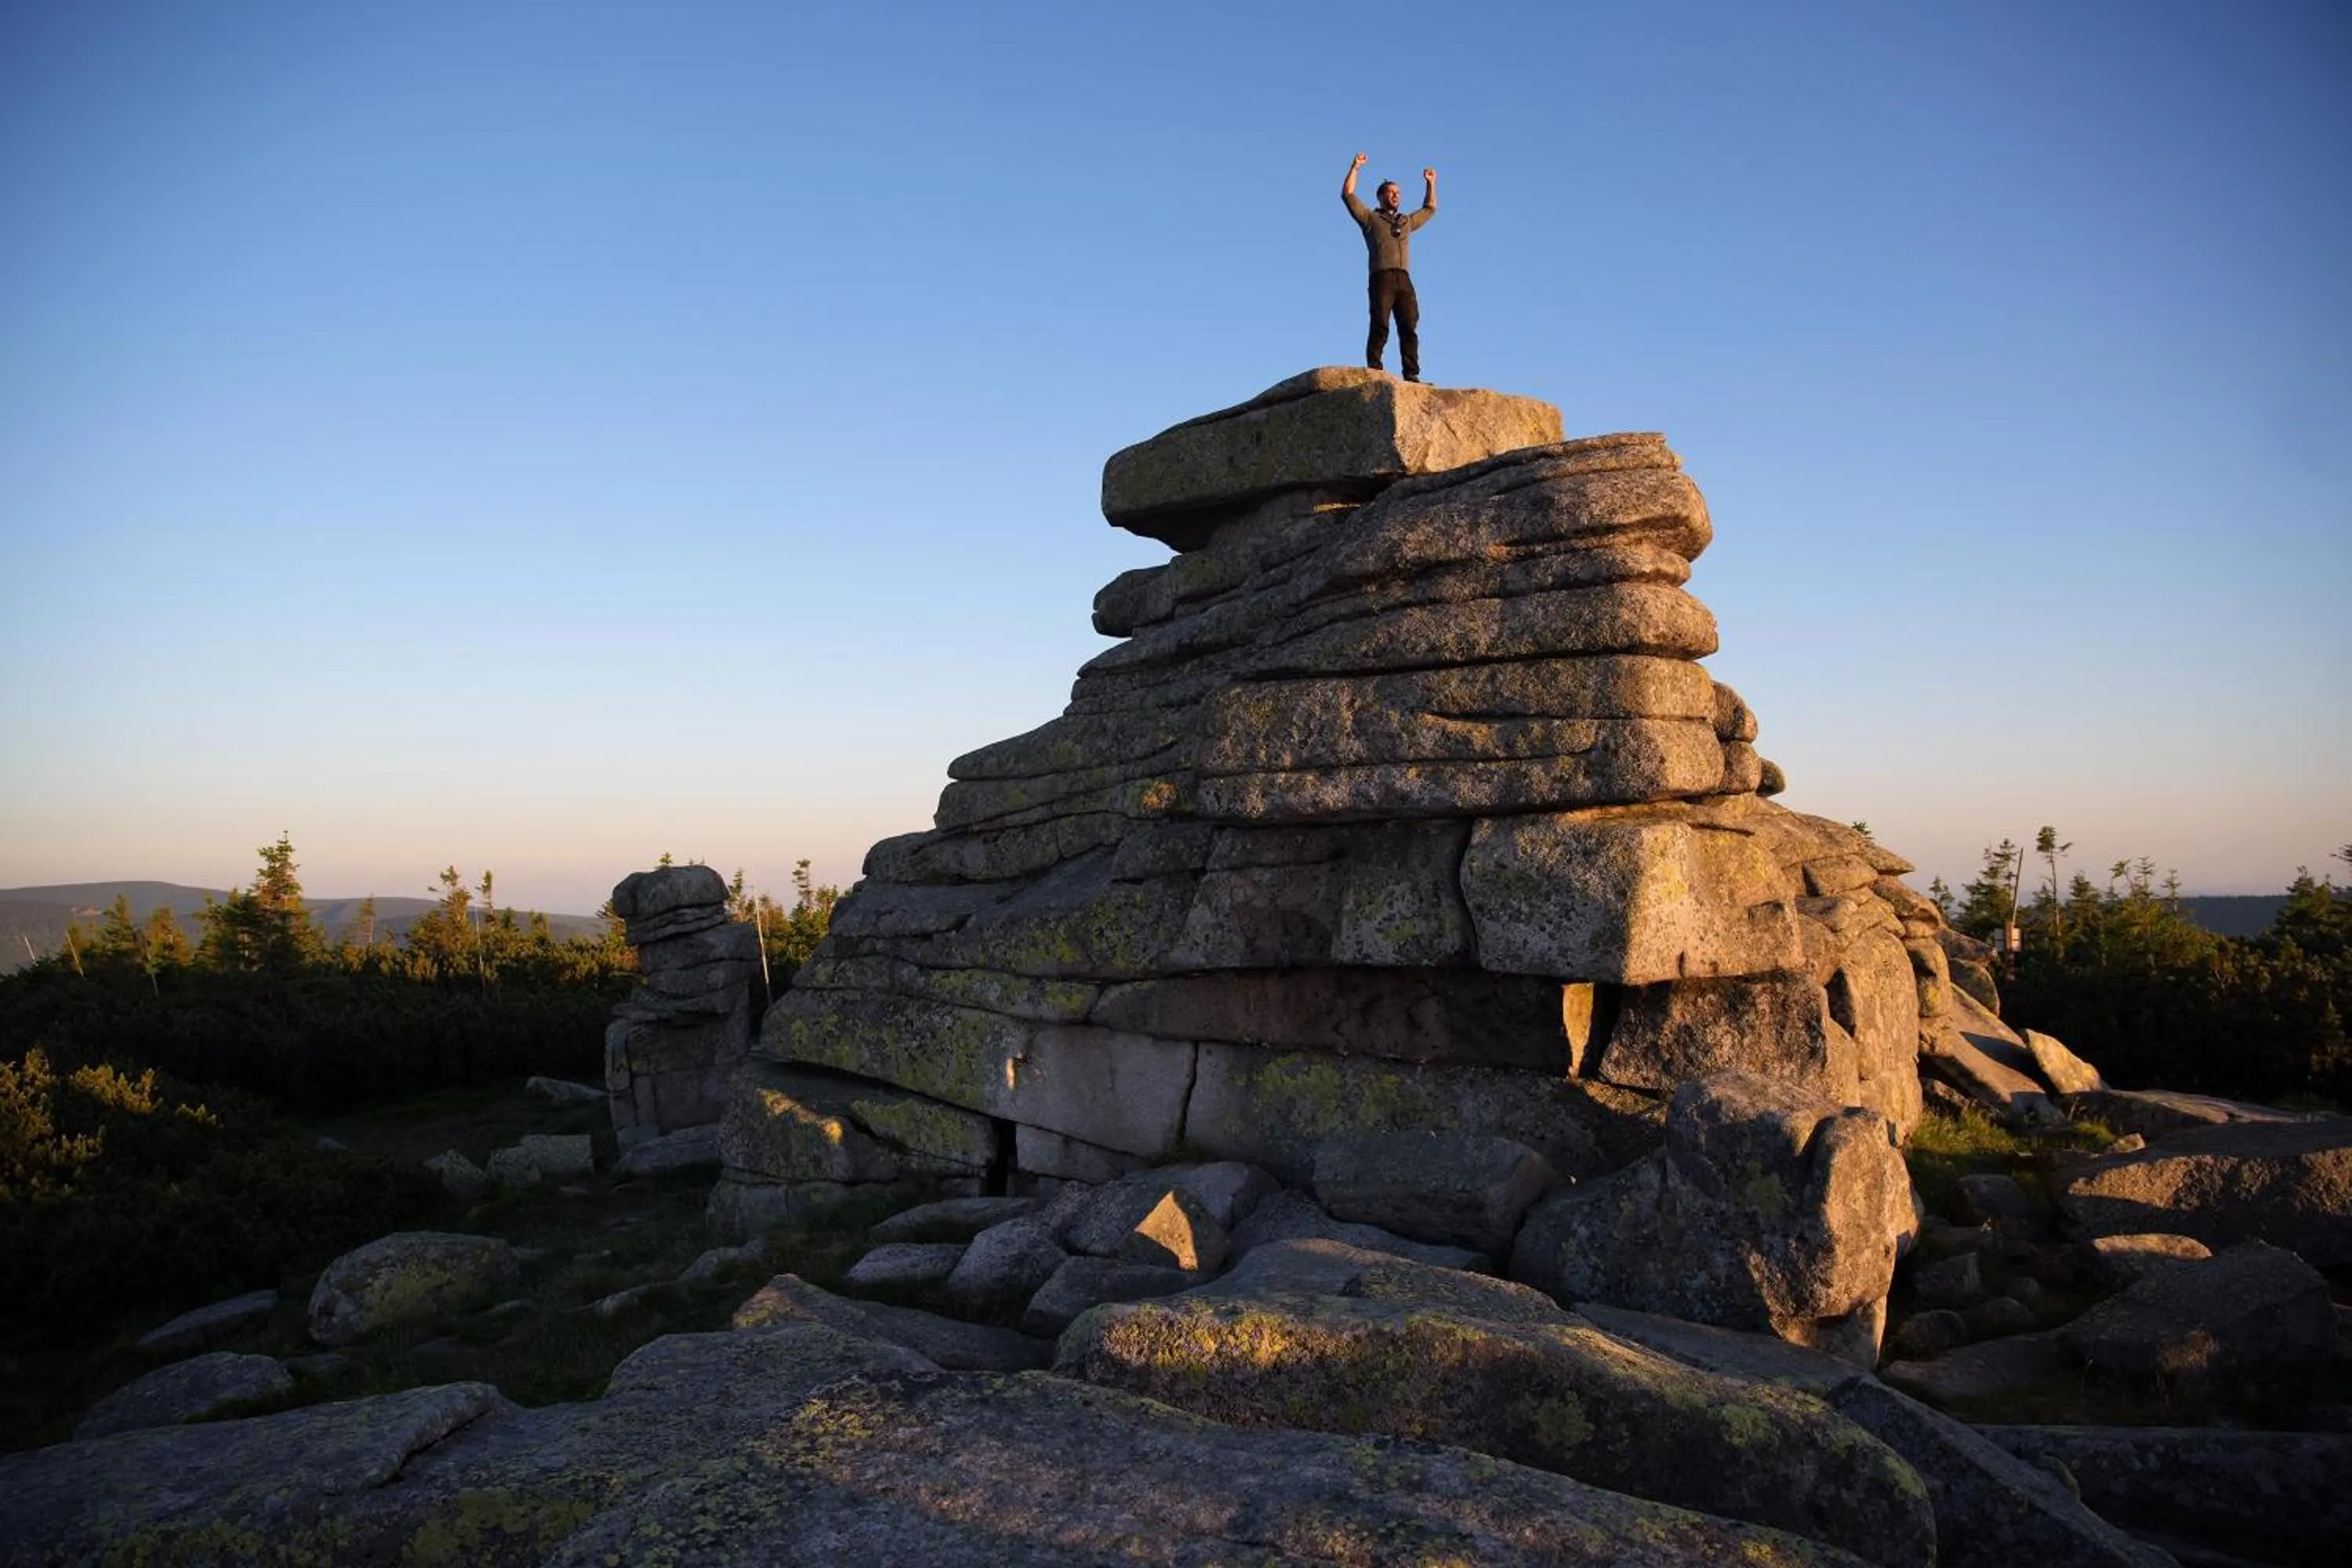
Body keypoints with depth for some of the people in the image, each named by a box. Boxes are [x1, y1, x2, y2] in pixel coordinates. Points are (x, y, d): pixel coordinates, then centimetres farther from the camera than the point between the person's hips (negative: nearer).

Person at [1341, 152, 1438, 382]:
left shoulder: (1407, 221, 31)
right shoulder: (1370, 217, 18)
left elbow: (1430, 209, 45)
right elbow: (1347, 194, 11)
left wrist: (1431, 183, 40)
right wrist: (1355, 167, 8)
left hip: (1404, 279, 4)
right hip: (1381, 277, -4)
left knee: (1410, 327, -8)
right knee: (1380, 327, -14)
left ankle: (1412, 375, -14)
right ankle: (1375, 374, -18)